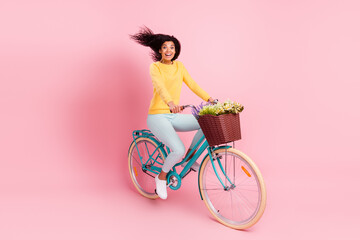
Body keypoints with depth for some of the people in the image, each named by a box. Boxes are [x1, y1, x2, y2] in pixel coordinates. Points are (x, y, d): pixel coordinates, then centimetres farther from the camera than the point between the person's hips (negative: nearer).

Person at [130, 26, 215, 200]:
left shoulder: (179, 66, 12)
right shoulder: (155, 66, -7)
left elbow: (192, 85, 5)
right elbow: (160, 86, -27)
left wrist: (209, 99, -10)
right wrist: (170, 103, -46)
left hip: (174, 116, 6)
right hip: (157, 116, -6)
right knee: (178, 150, -26)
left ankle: (189, 158, 5)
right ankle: (161, 177, 4)